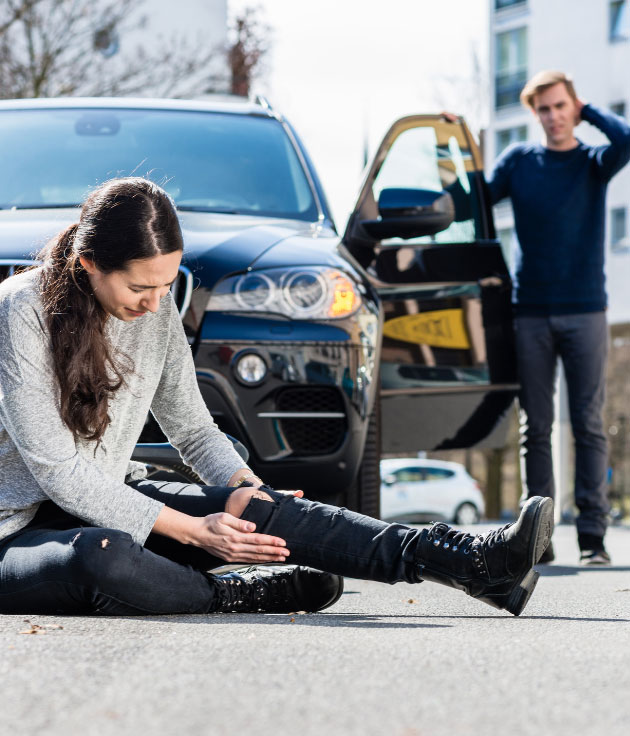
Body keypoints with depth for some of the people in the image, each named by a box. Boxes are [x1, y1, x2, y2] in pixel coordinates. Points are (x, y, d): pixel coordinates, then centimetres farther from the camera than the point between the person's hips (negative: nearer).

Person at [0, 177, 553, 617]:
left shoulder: (156, 307, 2)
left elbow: (192, 427, 11)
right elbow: (56, 468, -23)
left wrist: (241, 485, -12)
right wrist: (192, 531, -25)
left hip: (109, 500, 6)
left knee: (258, 508, -17)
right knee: (102, 558, -42)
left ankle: (479, 563, -24)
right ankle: (239, 595, -14)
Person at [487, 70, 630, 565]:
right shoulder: (519, 161, 9)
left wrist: (587, 111, -2)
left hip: (584, 311, -1)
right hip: (531, 314, 1)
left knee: (589, 425, -2)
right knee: (536, 428, 2)